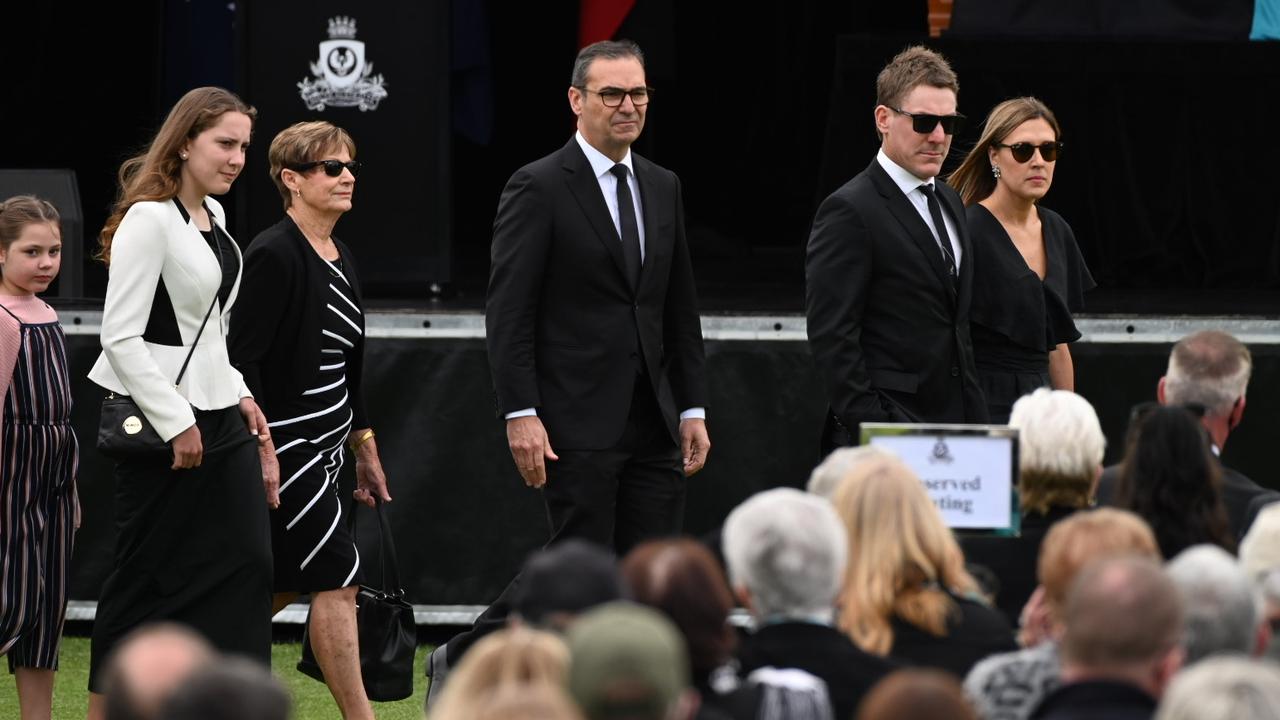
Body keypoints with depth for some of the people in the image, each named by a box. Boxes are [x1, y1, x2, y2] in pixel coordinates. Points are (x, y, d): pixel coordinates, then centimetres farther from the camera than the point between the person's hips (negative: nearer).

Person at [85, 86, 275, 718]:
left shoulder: (213, 216, 12)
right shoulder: (149, 220, -15)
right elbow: (121, 338, -19)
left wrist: (238, 396, 12)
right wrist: (176, 425, -19)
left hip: (218, 416, 8)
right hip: (164, 426, -8)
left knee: (246, 563, 1)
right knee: (145, 576, -1)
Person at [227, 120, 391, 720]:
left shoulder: (340, 260, 13)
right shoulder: (273, 256, -15)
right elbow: (243, 360, -19)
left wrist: (365, 448, 24)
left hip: (323, 447, 9)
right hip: (284, 444, -9)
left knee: (283, 582, 12)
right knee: (336, 577, -9)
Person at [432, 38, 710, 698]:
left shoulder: (663, 188, 15)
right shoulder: (538, 188, -6)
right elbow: (507, 313, -9)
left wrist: (693, 408, 10)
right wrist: (520, 415, -16)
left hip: (652, 421, 7)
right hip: (578, 421, -6)